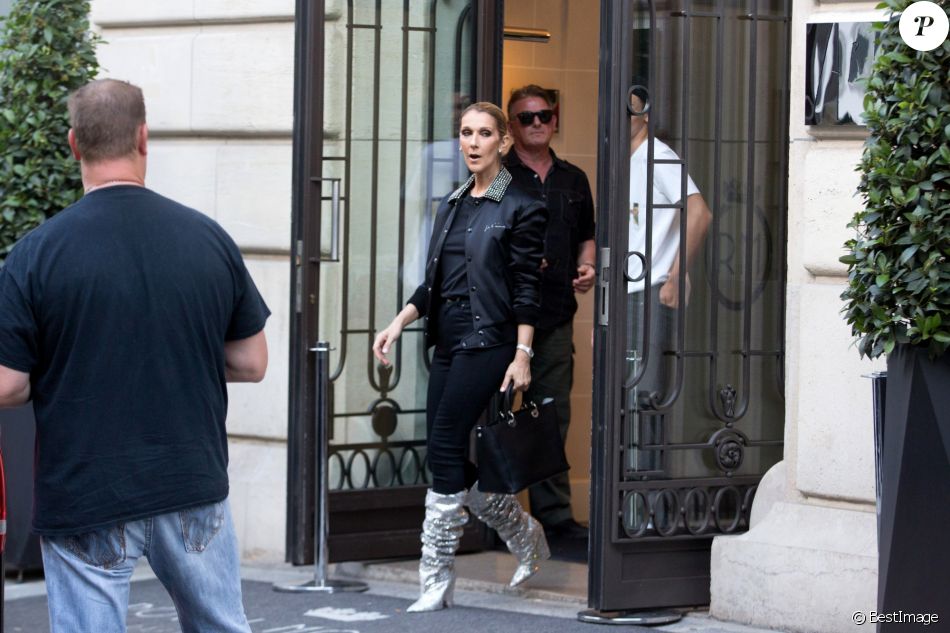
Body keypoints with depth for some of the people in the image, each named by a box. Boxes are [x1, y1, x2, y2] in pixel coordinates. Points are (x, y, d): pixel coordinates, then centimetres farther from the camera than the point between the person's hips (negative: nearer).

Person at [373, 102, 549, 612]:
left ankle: (437, 580, -7)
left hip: (488, 342, -7)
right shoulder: (452, 205, 16)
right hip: (449, 343, 7)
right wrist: (398, 324, 9)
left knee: (445, 449, -13)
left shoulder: (520, 206, -4)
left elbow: (526, 286, -8)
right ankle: (526, 536, 25)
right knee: (450, 460, 4)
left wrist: (523, 355, -13)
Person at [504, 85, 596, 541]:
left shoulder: (573, 180, 16)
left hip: (556, 314, 5)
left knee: (553, 415, 6)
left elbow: (586, 236, 25)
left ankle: (554, 512, 11)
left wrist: (586, 267, 5)